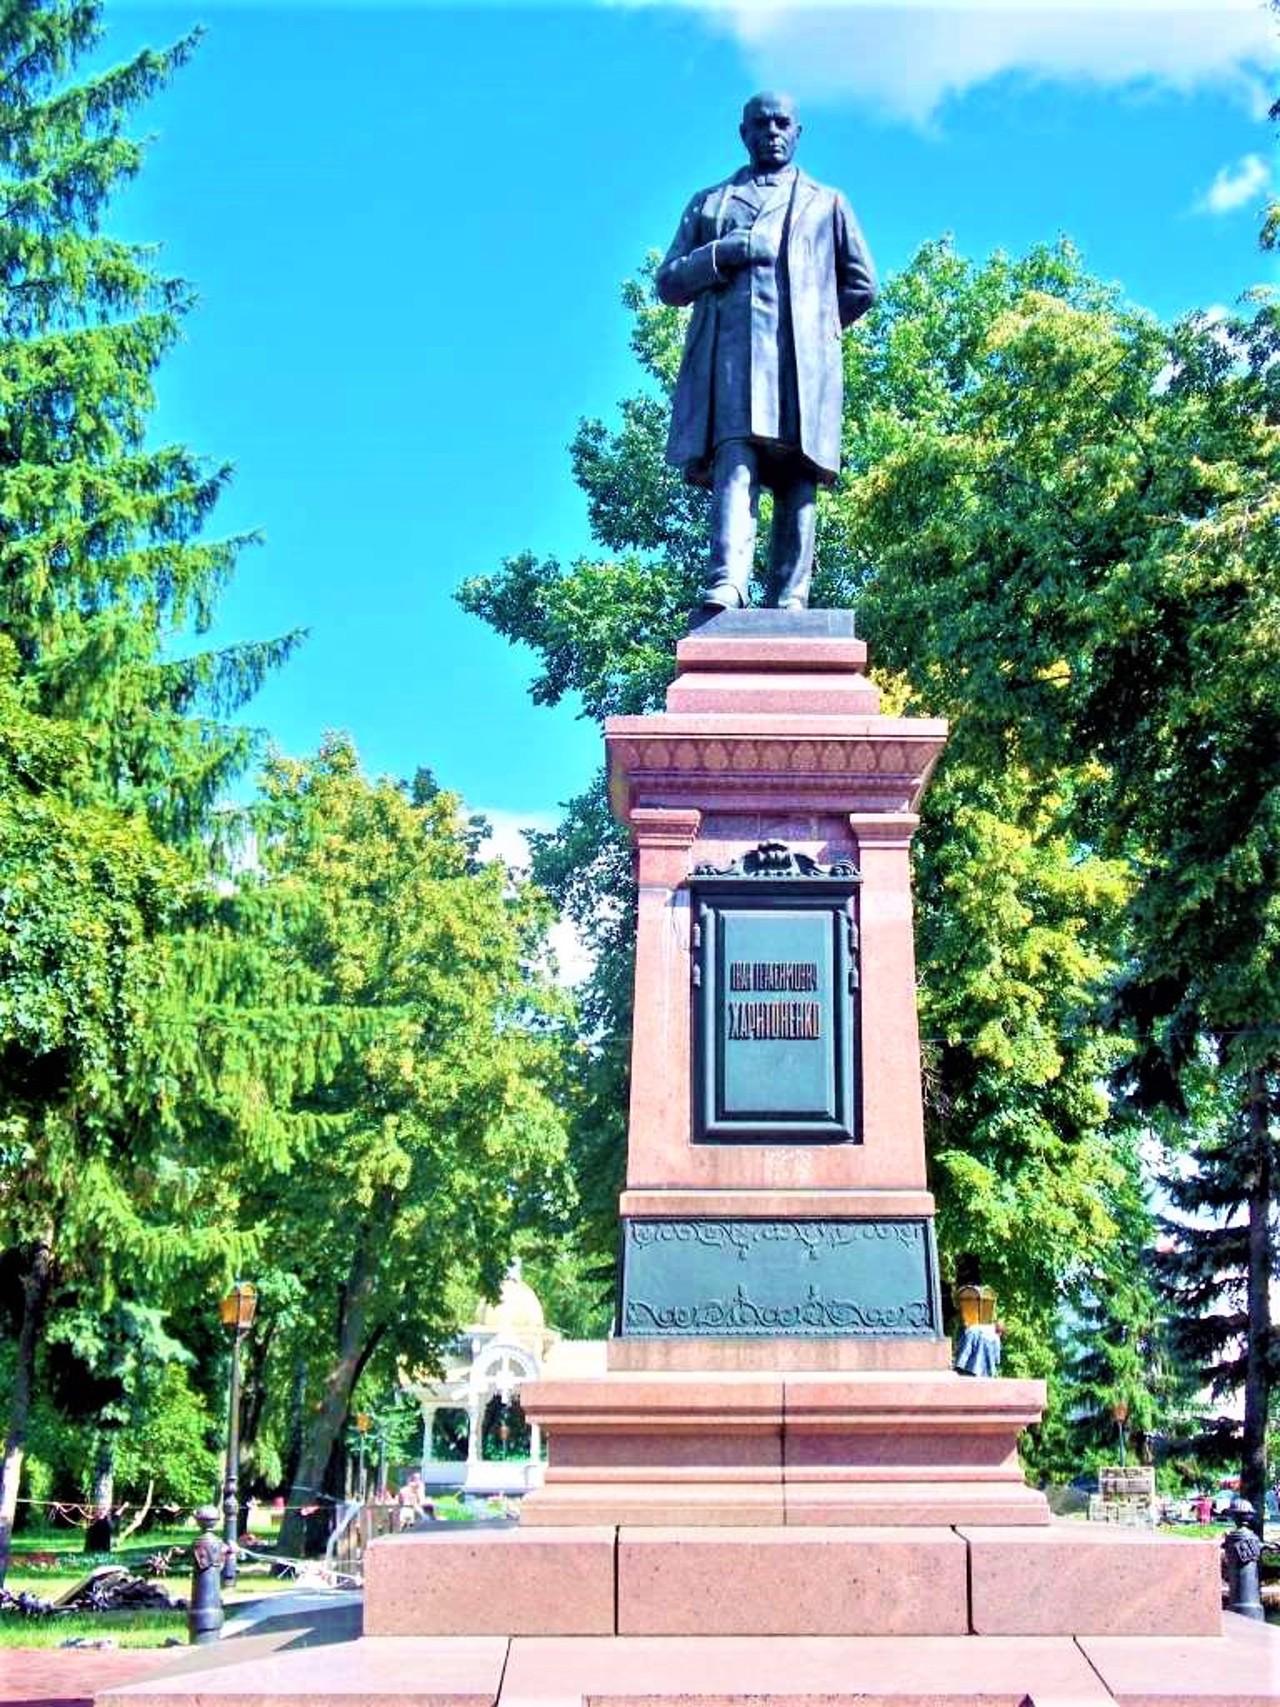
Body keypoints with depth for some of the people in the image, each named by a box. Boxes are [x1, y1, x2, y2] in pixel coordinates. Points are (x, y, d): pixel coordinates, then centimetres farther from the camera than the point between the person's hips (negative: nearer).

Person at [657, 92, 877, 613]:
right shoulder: (708, 203, 27)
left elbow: (861, 284, 24)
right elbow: (669, 282, 16)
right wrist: (723, 253, -1)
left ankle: (789, 604, -15)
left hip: (802, 354, 1)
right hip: (728, 352, -1)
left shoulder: (826, 203, 28)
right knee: (735, 460, -23)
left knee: (796, 478, -10)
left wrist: (816, 324, 13)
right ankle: (725, 587, -39)